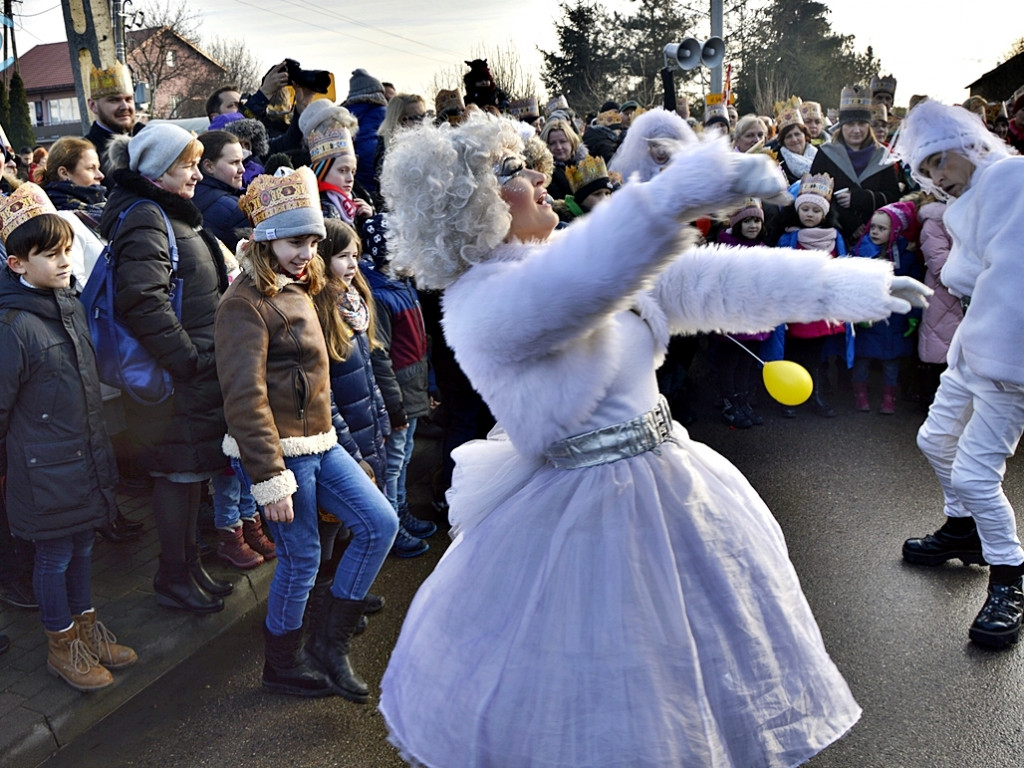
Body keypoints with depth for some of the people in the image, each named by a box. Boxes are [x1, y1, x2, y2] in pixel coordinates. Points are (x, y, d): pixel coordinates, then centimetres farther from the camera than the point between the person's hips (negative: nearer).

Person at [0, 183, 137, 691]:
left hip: (87, 455, 7)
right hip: (45, 468, -7)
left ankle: (85, 624, 38)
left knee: (83, 543, 20)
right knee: (55, 553, 9)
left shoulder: (72, 305, 4)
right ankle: (61, 644, 28)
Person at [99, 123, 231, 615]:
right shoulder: (143, 219, -16)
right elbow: (142, 301, -28)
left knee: (191, 471, 17)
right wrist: (188, 359, -22)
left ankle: (188, 565, 31)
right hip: (176, 376, -10)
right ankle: (173, 579, 17)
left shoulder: (171, 213, 17)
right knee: (180, 473, 1)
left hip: (196, 369, 10)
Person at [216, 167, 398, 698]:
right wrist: (270, 478, -23)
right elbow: (244, 398, -22)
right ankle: (282, 666, 27)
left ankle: (329, 644, 18)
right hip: (279, 451, -9)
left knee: (380, 523, 6)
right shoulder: (246, 303, -16)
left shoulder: (298, 288, 14)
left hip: (318, 443, 9)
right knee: (301, 560, 2)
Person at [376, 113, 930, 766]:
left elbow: (702, 279, 2)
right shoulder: (485, 302, -22)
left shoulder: (562, 255, 3)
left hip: (666, 476, 9)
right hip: (590, 512, -8)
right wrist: (694, 186, -52)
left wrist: (842, 284, 0)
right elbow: (587, 277, -44)